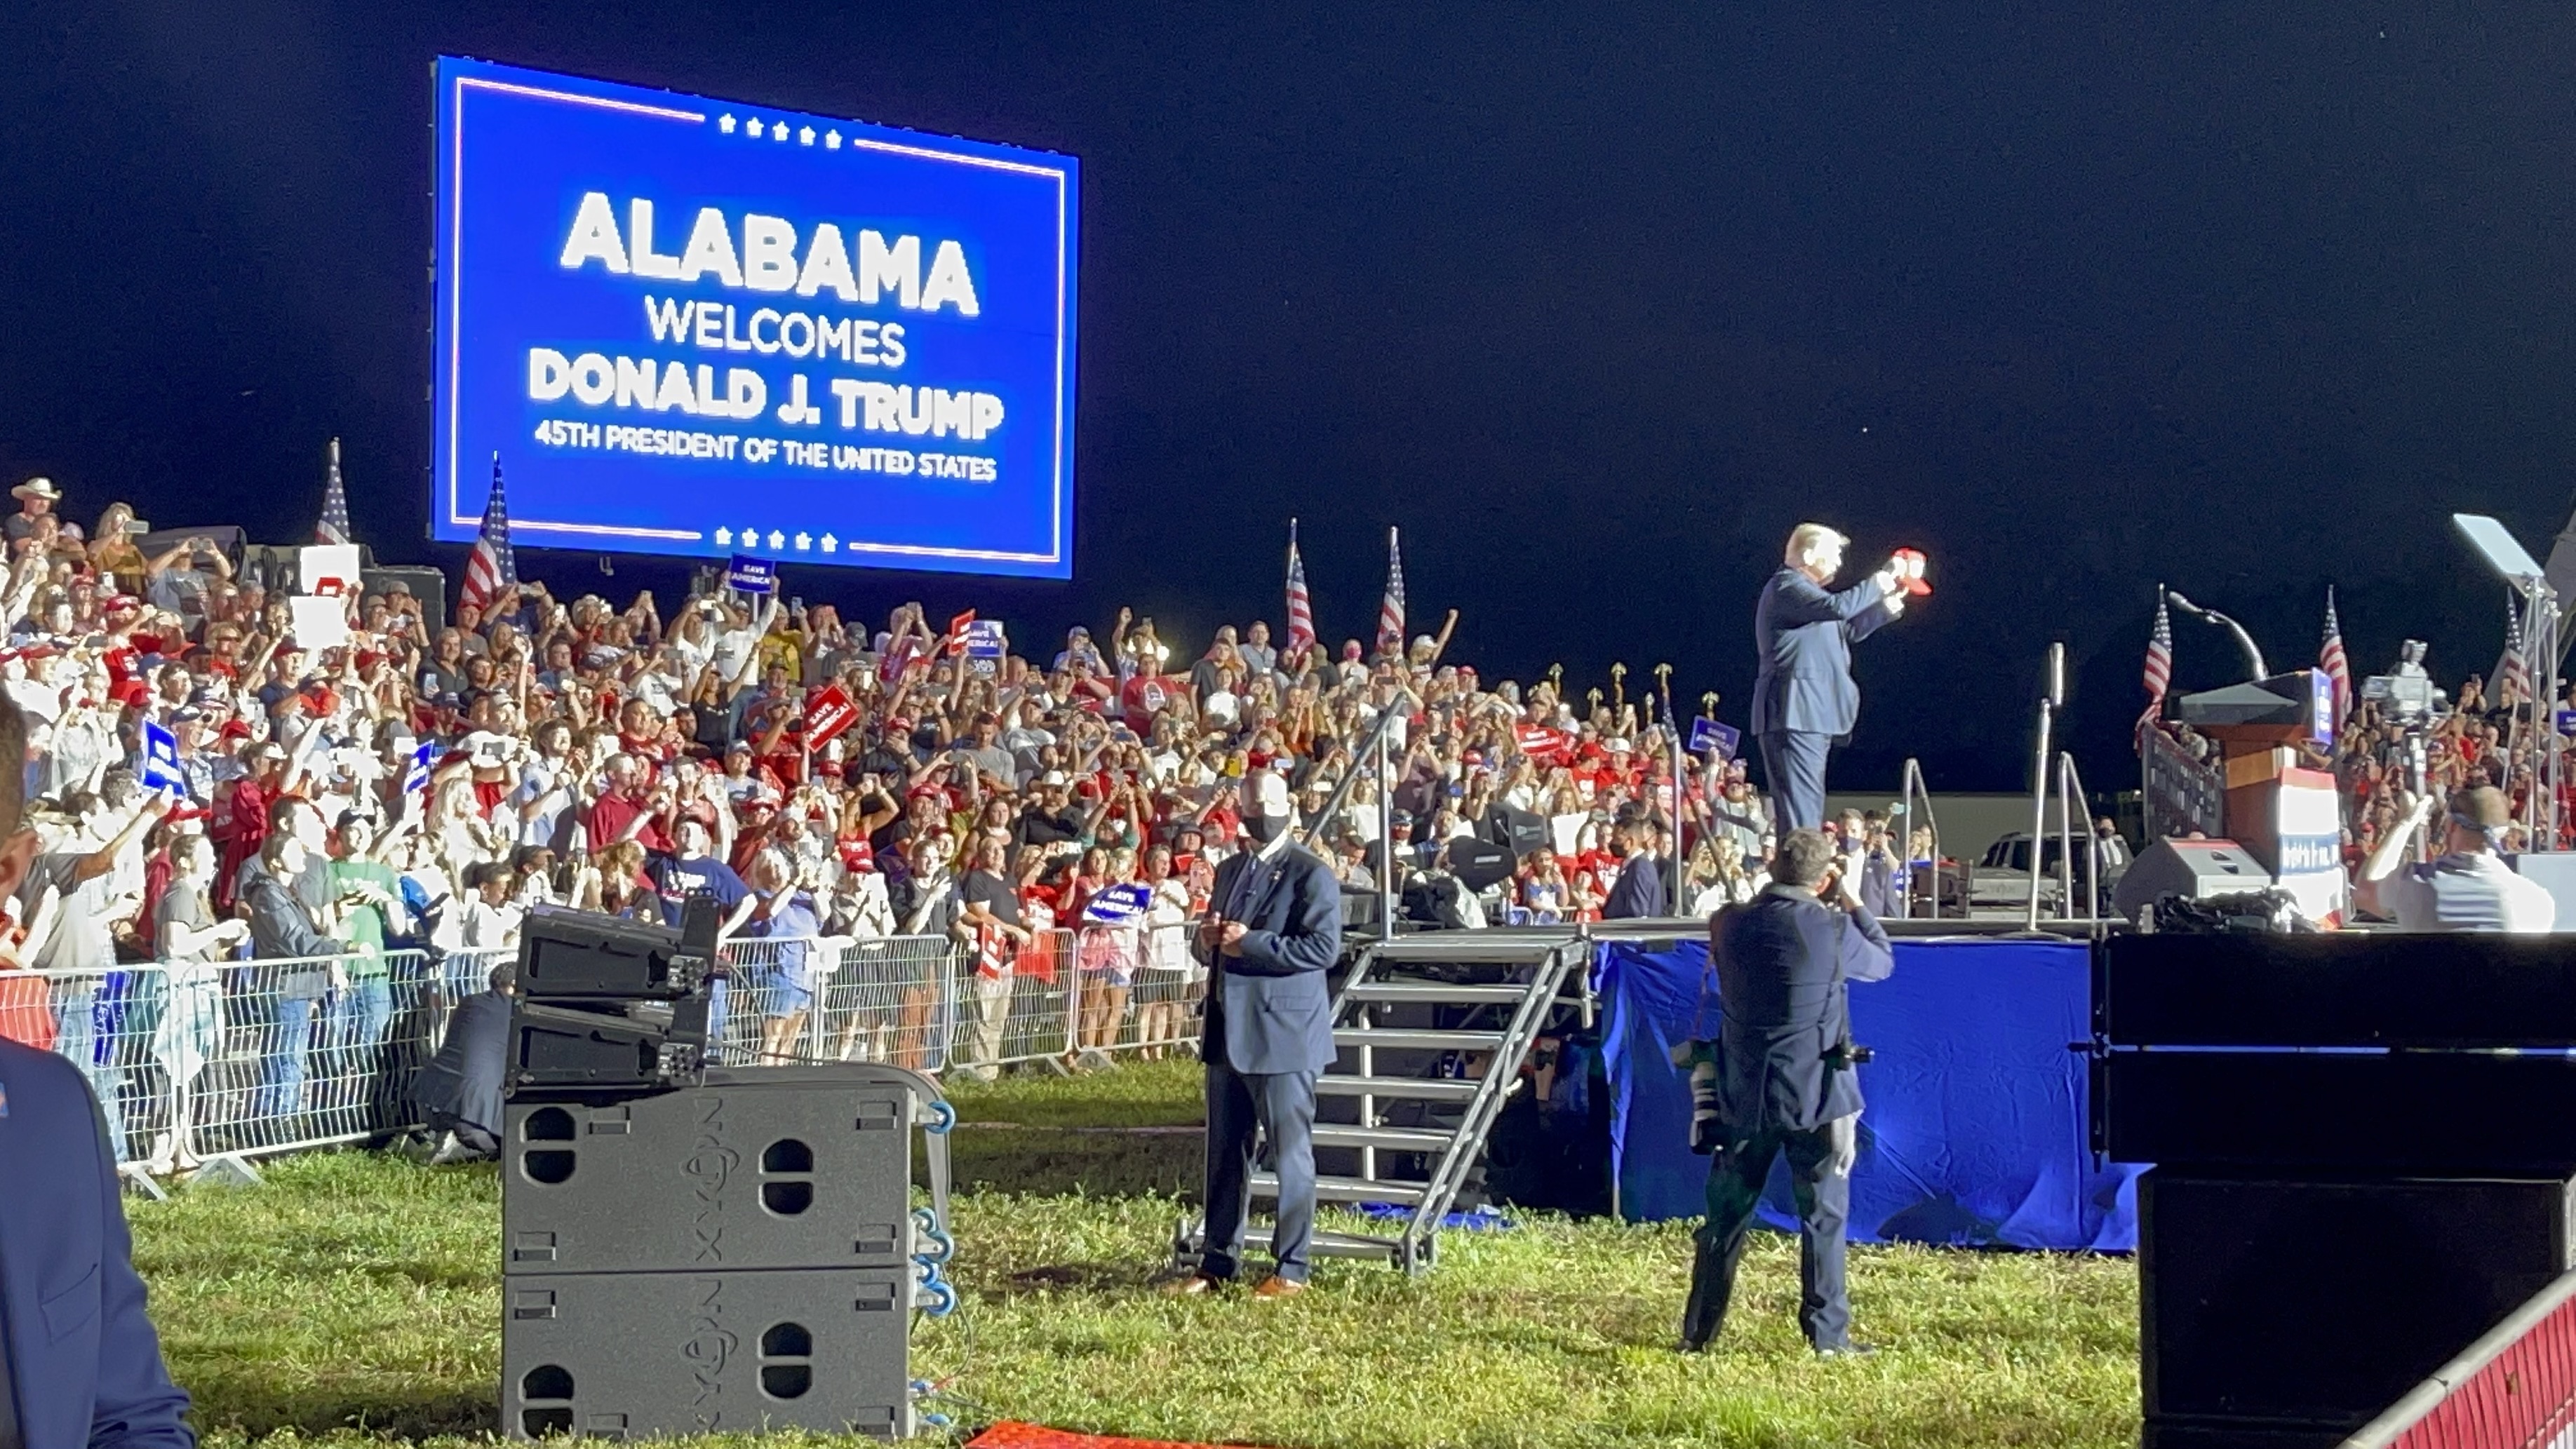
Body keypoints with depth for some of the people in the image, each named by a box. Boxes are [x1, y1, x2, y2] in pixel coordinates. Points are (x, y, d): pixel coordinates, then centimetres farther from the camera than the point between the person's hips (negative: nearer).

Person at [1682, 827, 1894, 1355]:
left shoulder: (1730, 926, -4)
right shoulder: (1831, 930, -13)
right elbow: (1883, 962, 6)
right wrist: (1850, 903, 16)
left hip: (1745, 1094, 4)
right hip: (1815, 1094, -3)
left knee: (1726, 1214, 12)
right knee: (1823, 1216, 5)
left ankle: (1698, 1332, 17)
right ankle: (1827, 1335, 5)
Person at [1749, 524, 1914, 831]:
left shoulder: (1799, 589, 25)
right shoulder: (1787, 586, -8)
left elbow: (1848, 630, 33)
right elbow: (1838, 607, -23)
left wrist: (1886, 607, 24)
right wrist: (1878, 584, -9)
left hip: (1812, 715, 11)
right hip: (1795, 714, -11)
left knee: (1810, 806, 9)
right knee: (1801, 807, -17)